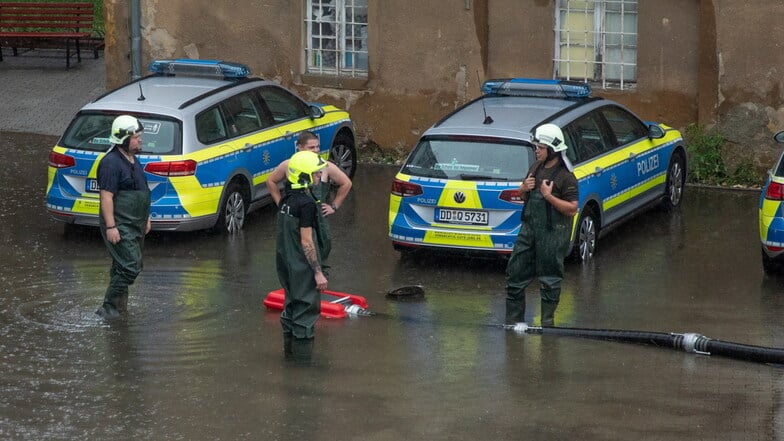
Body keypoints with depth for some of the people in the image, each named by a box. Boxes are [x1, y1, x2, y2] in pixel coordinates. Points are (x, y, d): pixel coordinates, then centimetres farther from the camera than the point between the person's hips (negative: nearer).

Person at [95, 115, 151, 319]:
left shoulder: (133, 161, 15)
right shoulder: (111, 163, -16)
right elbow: (107, 196, -20)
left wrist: (146, 218, 24)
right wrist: (110, 226, -23)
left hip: (135, 226, 10)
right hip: (120, 226, -10)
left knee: (123, 266, 14)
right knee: (130, 266, -15)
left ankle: (119, 305, 22)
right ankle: (108, 308, -10)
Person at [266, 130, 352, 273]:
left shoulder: (326, 167, -3)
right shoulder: (288, 166, -2)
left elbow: (346, 183, 11)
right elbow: (271, 181, 16)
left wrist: (334, 206, 6)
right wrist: (280, 203, 9)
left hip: (319, 219, 0)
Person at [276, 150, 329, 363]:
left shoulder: (286, 200, 7)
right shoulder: (306, 203, -20)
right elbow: (306, 242, -21)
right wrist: (318, 272, -18)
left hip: (286, 263, 9)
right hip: (303, 266, -9)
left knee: (292, 305, 20)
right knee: (306, 308, -1)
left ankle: (289, 349, 29)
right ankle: (302, 355, 2)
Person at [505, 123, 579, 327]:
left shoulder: (565, 177, -13)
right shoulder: (535, 168, 10)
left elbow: (572, 209, -17)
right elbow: (524, 197, 22)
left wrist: (548, 196, -23)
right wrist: (524, 189, -1)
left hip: (553, 233, -7)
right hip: (530, 227, 7)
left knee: (549, 279, 3)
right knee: (516, 272, 7)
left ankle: (548, 321, 14)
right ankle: (514, 320, 16)